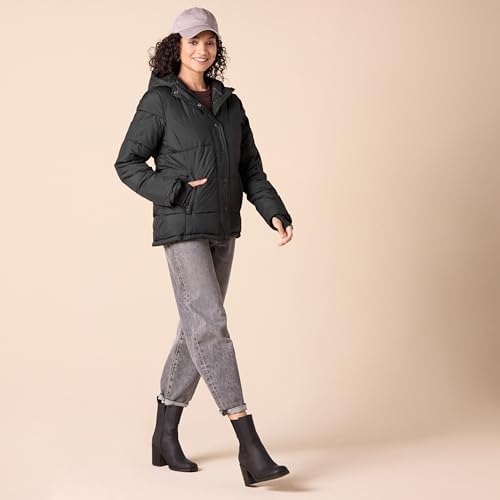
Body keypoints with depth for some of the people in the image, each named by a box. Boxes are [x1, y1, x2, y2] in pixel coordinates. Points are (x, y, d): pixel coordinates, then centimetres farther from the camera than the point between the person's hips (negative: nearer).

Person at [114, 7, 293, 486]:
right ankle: (249, 446, -17)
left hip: (222, 229, 7)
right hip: (182, 228, -6)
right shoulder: (159, 101, -4)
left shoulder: (229, 102, 12)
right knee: (210, 323, -14)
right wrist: (175, 190, -16)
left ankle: (165, 436, 23)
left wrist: (274, 212, -3)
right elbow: (127, 163, -3)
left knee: (197, 328, 10)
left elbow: (250, 168, 10)